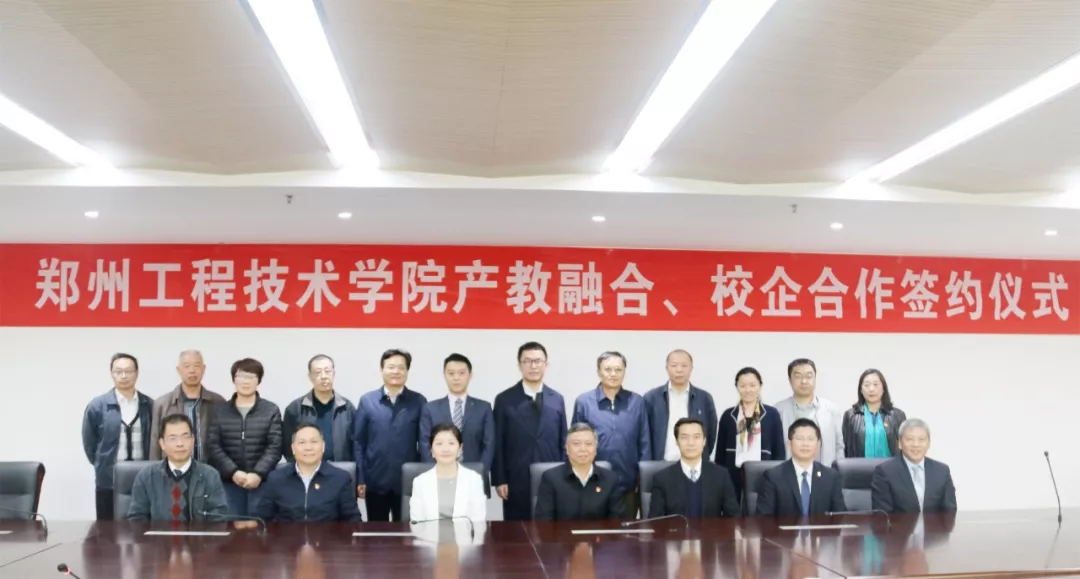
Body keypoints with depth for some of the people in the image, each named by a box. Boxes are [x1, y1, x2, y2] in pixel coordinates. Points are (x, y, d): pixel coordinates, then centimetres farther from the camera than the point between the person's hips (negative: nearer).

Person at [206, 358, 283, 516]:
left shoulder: (271, 411, 6)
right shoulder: (219, 411, 10)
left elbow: (275, 447, -2)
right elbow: (213, 446, 1)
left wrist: (258, 474, -15)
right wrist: (233, 472, -11)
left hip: (261, 481, -1)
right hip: (229, 481, 1)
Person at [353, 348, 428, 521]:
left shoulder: (419, 401, 2)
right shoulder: (367, 401, 2)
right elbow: (358, 442, 2)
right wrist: (360, 479, -3)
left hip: (408, 482, 0)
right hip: (375, 482, 0)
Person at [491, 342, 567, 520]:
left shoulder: (557, 399, 8)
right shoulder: (504, 400, 1)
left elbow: (563, 442, 10)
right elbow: (498, 444, 0)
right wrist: (499, 480, -5)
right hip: (516, 482, -2)